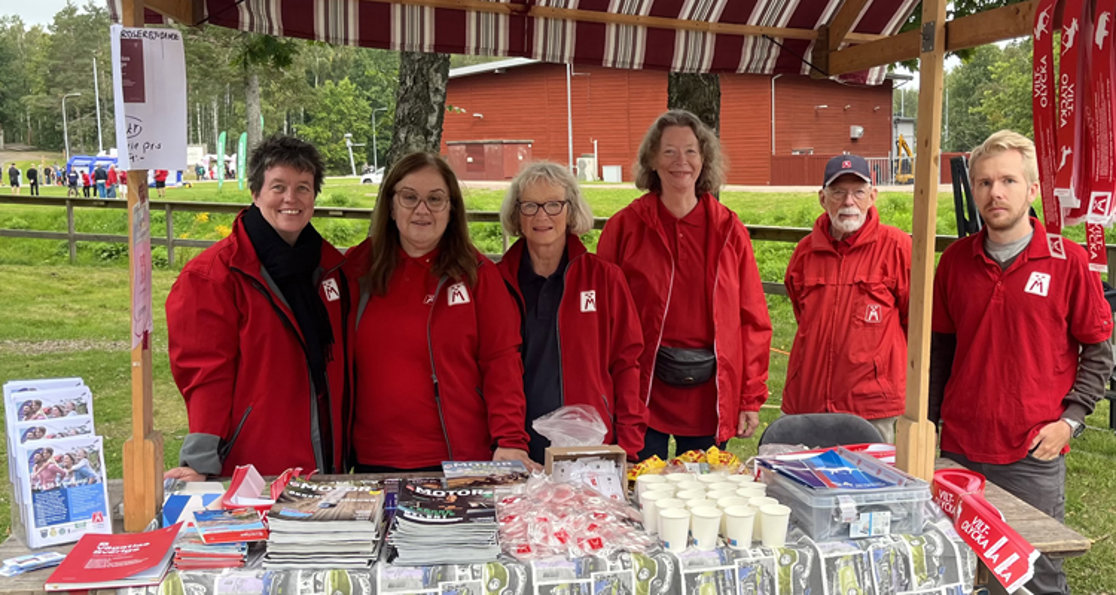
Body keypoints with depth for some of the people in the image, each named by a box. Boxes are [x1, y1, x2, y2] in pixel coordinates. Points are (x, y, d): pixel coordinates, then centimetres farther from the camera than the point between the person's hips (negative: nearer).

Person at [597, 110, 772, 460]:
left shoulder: (729, 230, 4)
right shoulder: (625, 227, -1)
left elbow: (753, 318, 6)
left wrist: (752, 399, 2)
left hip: (710, 396, 2)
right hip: (643, 395, -2)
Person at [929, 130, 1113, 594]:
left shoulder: (1068, 261, -5)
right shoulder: (956, 260, 3)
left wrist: (1070, 420, -8)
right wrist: (928, 423, 10)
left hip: (1034, 454, -3)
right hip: (960, 450, 3)